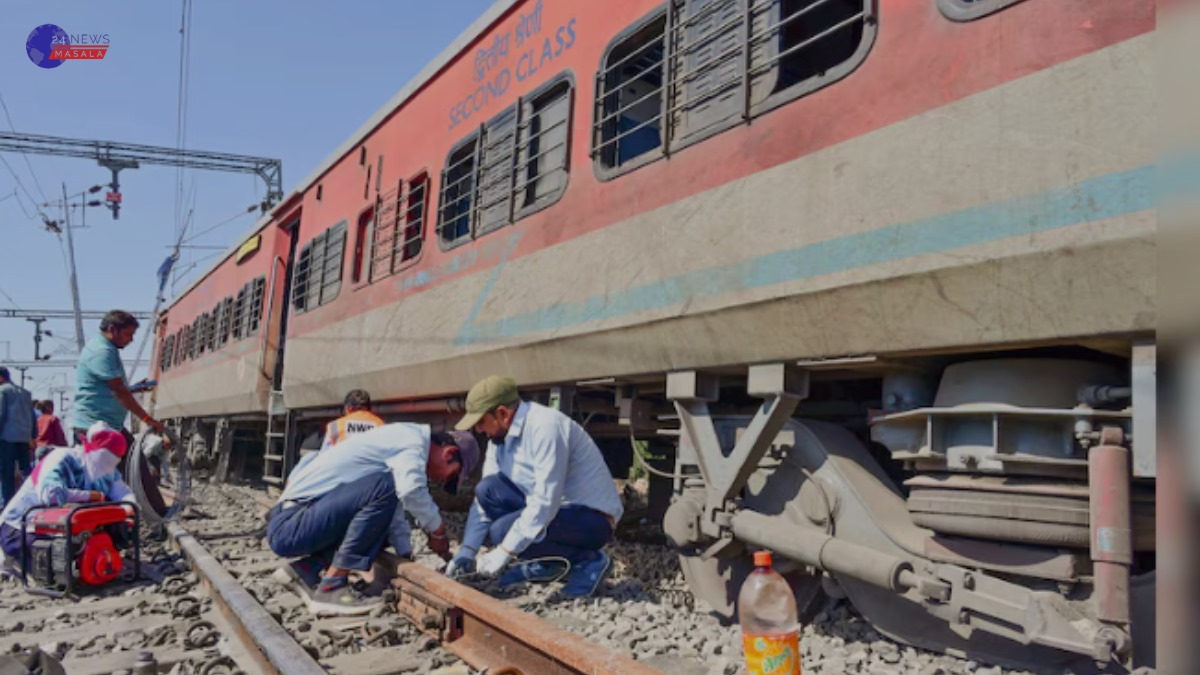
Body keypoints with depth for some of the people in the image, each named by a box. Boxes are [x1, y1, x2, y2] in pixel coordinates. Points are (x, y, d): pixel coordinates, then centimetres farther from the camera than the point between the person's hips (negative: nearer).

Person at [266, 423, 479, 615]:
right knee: (384, 488, -24)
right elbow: (411, 490, -31)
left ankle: (307, 568, 10)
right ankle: (330, 588, -20)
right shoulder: (413, 442, -12)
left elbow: (392, 508, 20)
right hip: (290, 526, -10)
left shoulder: (398, 442, 17)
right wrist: (439, 531, -14)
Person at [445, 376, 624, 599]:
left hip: (593, 517, -9)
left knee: (502, 530, -25)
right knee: (487, 489, -6)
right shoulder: (500, 436, 3)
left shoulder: (546, 427, -25)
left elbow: (545, 502, -30)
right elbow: (484, 498, 6)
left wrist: (504, 552, -25)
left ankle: (588, 560, -5)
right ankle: (543, 565, 6)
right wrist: (466, 551, -2)